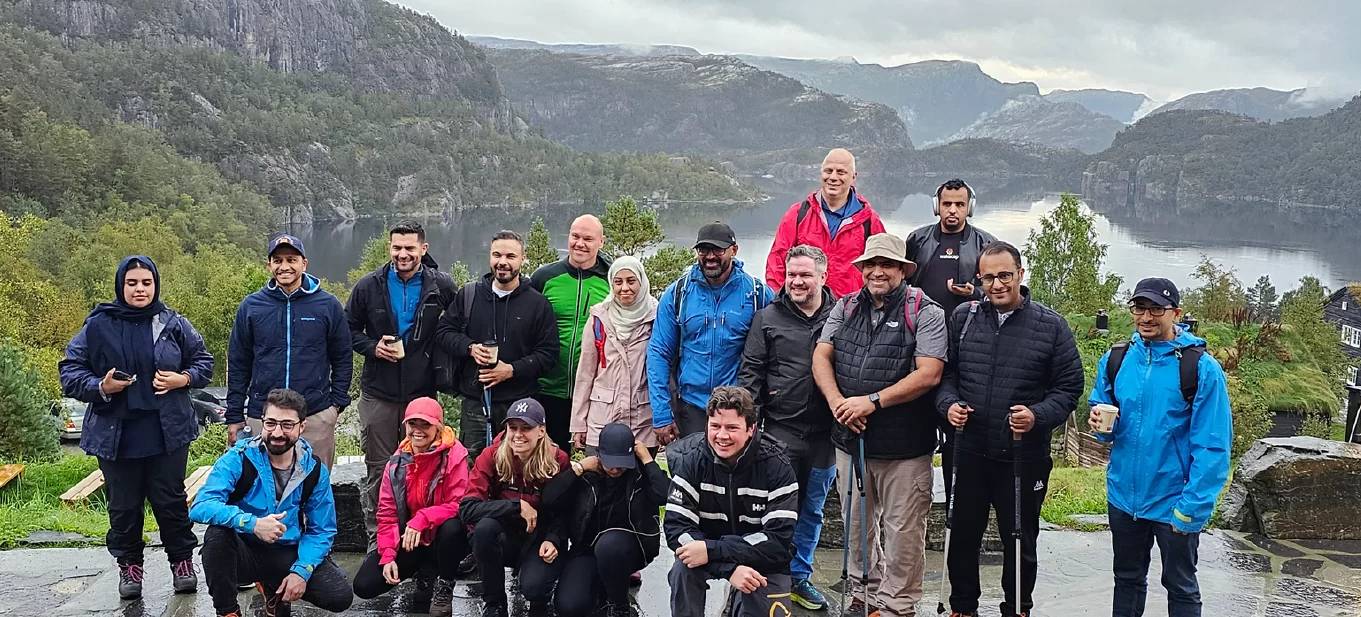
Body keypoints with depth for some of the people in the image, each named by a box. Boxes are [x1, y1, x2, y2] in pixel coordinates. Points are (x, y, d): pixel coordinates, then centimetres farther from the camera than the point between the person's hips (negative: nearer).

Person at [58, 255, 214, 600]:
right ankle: (129, 566, 24)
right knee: (124, 505, 8)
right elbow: (70, 371, 2)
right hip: (115, 436, 0)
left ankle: (182, 560, 21)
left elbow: (204, 362, 11)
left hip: (167, 434, 0)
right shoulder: (98, 326, -1)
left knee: (171, 500, 6)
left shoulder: (174, 324, 2)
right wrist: (100, 387, -16)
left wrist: (184, 379, -9)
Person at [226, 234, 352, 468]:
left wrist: (337, 402, 0)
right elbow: (238, 365, 8)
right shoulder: (251, 306, 5)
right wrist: (234, 416, 6)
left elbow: (343, 358, 8)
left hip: (316, 416, -1)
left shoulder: (328, 305, 3)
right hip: (262, 417, 1)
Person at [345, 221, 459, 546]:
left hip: (423, 392, -1)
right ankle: (376, 537, 17)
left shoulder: (441, 286, 0)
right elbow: (349, 329, 10)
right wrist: (372, 347, -8)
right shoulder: (369, 286, 2)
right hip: (378, 393, 1)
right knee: (378, 468, 7)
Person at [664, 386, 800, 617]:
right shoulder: (692, 460, -16)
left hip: (761, 560, 1)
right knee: (684, 568, -30)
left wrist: (712, 550, -35)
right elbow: (677, 528, -20)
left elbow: (778, 539, -24)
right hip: (706, 550, 0)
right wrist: (730, 568, -34)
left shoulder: (776, 466, -19)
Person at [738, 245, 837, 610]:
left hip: (824, 435, 2)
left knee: (812, 510, 14)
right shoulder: (769, 318, 1)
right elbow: (750, 372, 1)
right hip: (779, 430, -2)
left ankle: (800, 577, 28)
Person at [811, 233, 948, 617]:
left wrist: (872, 402, -20)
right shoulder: (846, 308, 9)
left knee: (902, 530, 2)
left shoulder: (925, 314, -7)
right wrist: (837, 402, -13)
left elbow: (928, 374, -16)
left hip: (903, 445, -5)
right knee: (856, 523, 17)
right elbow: (821, 357, 5)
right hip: (850, 438, 5)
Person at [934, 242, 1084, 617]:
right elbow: (945, 371, 9)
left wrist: (1038, 416, -18)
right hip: (967, 452, 2)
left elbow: (1069, 387, -1)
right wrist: (948, 403, -11)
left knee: (1021, 542, 11)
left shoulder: (1051, 325, -3)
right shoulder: (963, 318, 4)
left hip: (1023, 457, -2)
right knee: (962, 537, 14)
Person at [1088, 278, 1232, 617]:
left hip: (1174, 504, -4)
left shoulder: (1202, 368, -15)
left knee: (1181, 588, 13)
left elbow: (1212, 447, -16)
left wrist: (1192, 507, -20)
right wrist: (1100, 423, -13)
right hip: (1124, 496, 4)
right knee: (1127, 579, 20)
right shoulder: (1115, 360, 0)